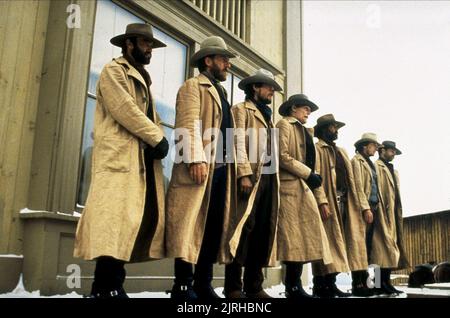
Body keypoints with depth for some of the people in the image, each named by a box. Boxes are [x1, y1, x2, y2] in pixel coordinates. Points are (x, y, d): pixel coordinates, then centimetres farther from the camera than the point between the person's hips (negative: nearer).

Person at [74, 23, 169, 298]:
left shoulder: (143, 80, 30)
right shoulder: (113, 71, 3)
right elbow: (125, 110, -12)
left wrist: (159, 140, 1)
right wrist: (158, 138, -11)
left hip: (145, 157, 9)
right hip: (120, 156, -8)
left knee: (147, 216, 1)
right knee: (117, 217, -15)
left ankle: (110, 284, 5)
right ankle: (106, 288, -10)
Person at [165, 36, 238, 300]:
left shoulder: (221, 92, 29)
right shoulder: (194, 86, 3)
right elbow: (190, 124, -12)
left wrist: (236, 169, 16)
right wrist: (197, 159, -25)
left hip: (222, 169, 8)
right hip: (202, 167, -8)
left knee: (215, 226, 6)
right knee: (193, 224, -7)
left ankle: (203, 284, 12)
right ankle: (183, 285, -1)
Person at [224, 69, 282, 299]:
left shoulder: (268, 116, 30)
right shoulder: (241, 110, 8)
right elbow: (239, 143, -6)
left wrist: (274, 179, 11)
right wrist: (244, 174, -18)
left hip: (270, 177, 7)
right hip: (251, 176, -7)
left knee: (263, 230, 3)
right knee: (245, 226, -11)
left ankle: (254, 285, 8)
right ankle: (233, 286, -6)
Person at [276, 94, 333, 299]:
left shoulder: (303, 130, 27)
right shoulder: (284, 125, 0)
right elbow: (282, 156, -13)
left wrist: (313, 176, 6)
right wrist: (308, 173, -14)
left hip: (302, 188, 9)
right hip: (290, 187, -9)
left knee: (303, 236, 4)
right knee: (296, 236, -12)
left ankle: (294, 286, 6)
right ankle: (293, 287, -10)